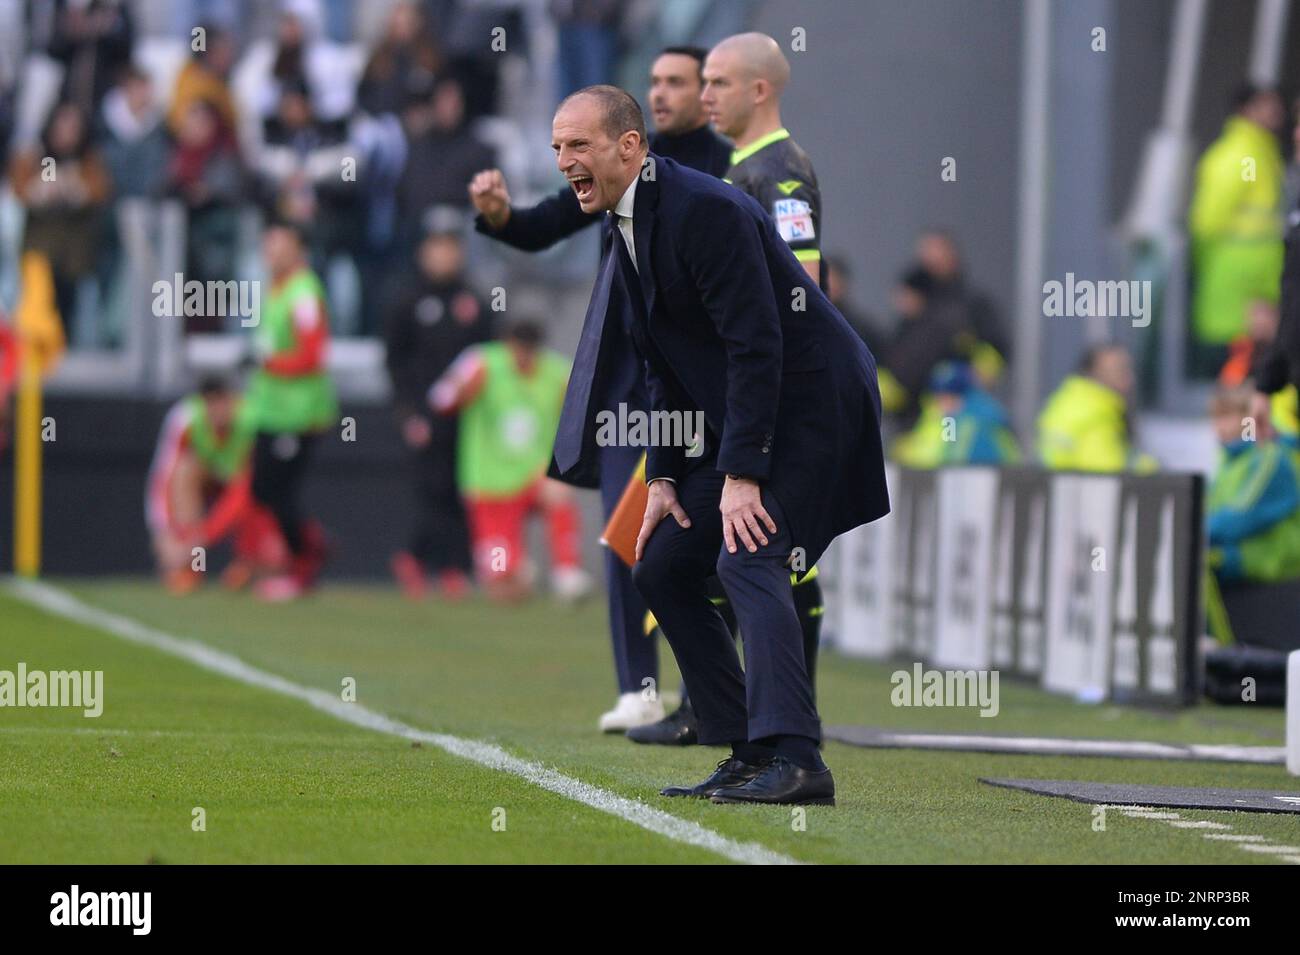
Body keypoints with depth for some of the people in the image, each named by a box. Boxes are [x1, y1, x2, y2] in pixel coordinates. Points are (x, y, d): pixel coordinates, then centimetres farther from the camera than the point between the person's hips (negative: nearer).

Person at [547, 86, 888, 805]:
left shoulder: (704, 209, -20)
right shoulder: (625, 229, 10)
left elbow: (755, 344, -24)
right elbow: (665, 363, 16)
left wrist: (741, 475, -25)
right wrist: (663, 477, 8)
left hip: (811, 402, -10)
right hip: (740, 418, 10)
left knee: (747, 558, -25)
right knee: (661, 569, 7)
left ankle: (794, 758, -31)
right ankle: (750, 755, 8)